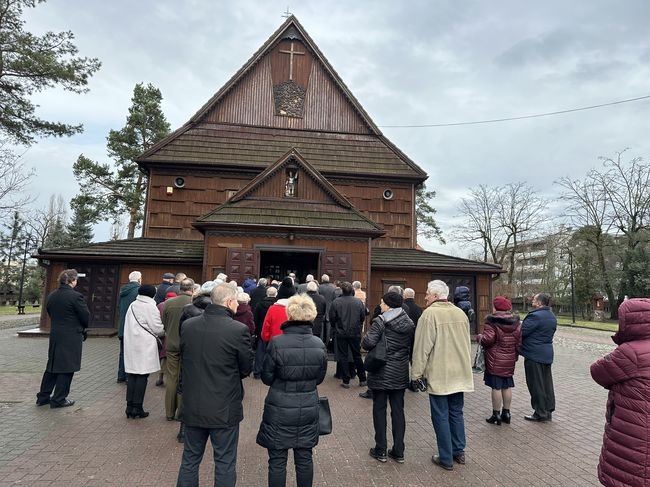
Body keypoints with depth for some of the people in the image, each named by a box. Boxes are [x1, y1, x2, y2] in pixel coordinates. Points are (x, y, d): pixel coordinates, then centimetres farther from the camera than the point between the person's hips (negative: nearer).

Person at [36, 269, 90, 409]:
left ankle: (43, 397, 27)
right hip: (72, 337, -7)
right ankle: (59, 399, 12)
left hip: (55, 335, 7)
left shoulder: (51, 296, 5)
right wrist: (83, 328, 7)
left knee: (52, 366, 19)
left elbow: (50, 314, 12)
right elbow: (86, 316, -13)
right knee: (67, 368, 4)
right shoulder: (75, 296, -18)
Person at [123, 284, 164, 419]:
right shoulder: (150, 307, -11)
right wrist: (164, 330, 11)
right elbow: (157, 328, -11)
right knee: (142, 377, 1)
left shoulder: (132, 305, 9)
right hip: (145, 347, -6)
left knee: (132, 375, 11)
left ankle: (129, 406, 16)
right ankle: (137, 408, 5)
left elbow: (129, 325, 14)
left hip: (131, 345, 6)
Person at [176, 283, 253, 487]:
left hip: (193, 407, 5)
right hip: (224, 409, -4)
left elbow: (183, 357, 8)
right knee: (225, 465, 12)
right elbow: (247, 368, -8)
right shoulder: (238, 330, -20)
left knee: (190, 461, 21)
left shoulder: (187, 325, -5)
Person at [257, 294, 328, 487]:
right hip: (308, 409, 3)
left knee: (277, 460, 11)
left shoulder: (276, 343, -18)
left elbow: (267, 378, -7)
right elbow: (320, 378, 4)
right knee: (305, 458, 17)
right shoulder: (319, 345, -7)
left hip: (280, 409, -3)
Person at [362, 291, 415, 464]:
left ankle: (381, 450, 16)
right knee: (398, 410, 12)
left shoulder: (380, 321, -15)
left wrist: (364, 339, -4)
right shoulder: (409, 322, 3)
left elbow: (368, 343, -24)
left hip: (381, 373, -5)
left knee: (379, 409, 8)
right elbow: (413, 345, 7)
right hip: (401, 373, 5)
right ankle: (398, 451, 19)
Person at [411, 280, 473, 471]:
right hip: (460, 374, 7)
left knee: (441, 416, 5)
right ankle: (459, 452, 28)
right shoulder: (461, 313, 6)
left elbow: (422, 347, -16)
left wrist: (416, 373, -8)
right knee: (456, 413, 19)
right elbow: (467, 344, 15)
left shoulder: (430, 314, -15)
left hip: (439, 375, -6)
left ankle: (446, 459, 14)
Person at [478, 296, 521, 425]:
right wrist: (515, 355, 18)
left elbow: (488, 339, -22)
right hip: (510, 361, 6)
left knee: (496, 387, 1)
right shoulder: (516, 323, 5)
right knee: (507, 387, 14)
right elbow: (520, 342, 7)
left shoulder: (492, 322, -15)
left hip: (495, 361, -6)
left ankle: (496, 415, 9)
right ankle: (506, 413, 25)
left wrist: (479, 338, -2)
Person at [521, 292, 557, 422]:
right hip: (547, 354, 9)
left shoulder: (535, 316, -21)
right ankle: (548, 410, 24)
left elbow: (522, 332, -22)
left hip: (534, 355, -9)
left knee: (536, 385, 1)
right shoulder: (552, 316, 10)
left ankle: (540, 413, 8)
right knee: (547, 383, 15)